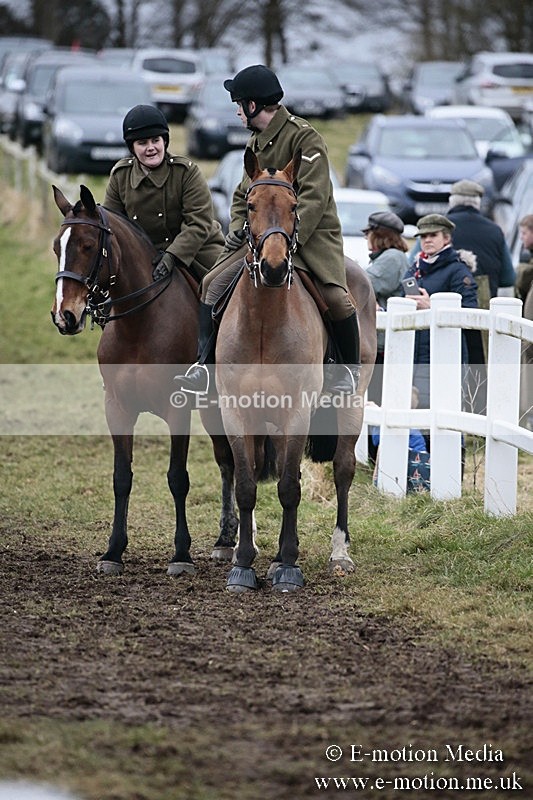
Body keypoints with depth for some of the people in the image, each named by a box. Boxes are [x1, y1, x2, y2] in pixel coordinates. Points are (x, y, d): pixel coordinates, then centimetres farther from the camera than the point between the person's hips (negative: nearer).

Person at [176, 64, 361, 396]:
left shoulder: (305, 137, -12)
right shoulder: (256, 143, 14)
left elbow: (313, 198, -20)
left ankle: (350, 368, -5)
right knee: (213, 284, -3)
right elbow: (244, 195, 23)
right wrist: (238, 228, 2)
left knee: (336, 296, -26)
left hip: (312, 233, -8)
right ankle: (206, 364, 1)